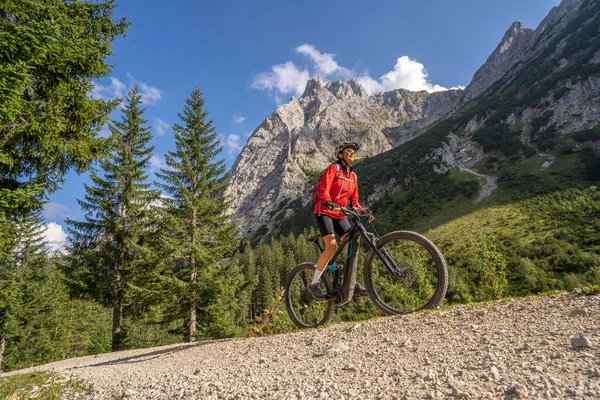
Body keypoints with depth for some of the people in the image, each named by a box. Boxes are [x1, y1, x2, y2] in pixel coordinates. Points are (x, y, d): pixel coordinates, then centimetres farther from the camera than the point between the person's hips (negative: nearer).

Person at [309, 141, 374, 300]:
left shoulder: (353, 176, 14)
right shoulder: (333, 168, -6)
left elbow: (354, 202, 13)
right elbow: (323, 190, -20)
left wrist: (364, 211, -5)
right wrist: (330, 204, -39)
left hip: (340, 214, 7)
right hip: (324, 212, -7)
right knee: (332, 246, -20)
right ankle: (314, 284, -8)